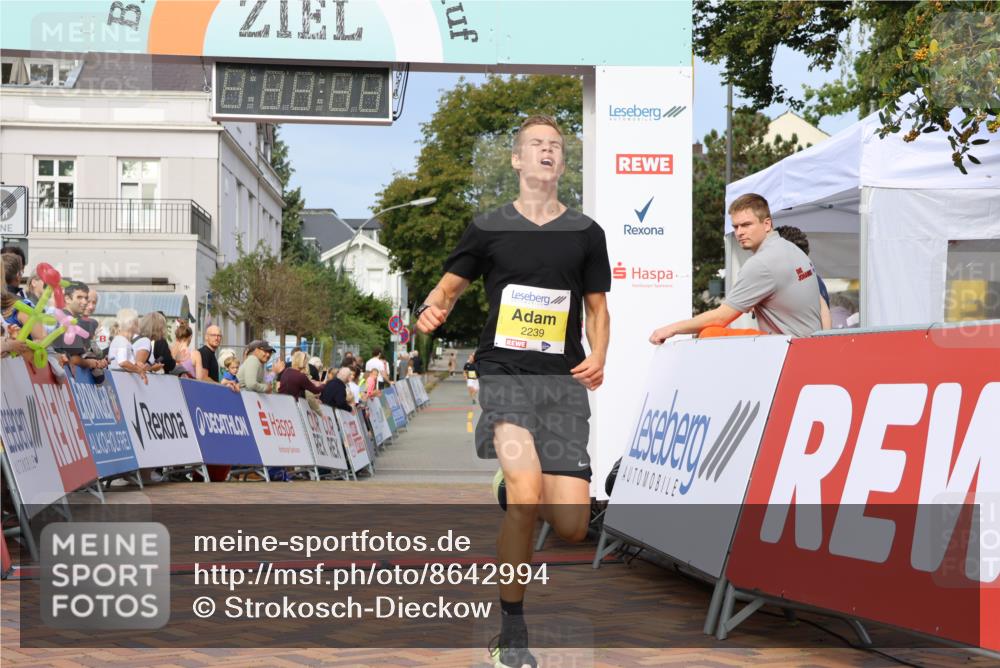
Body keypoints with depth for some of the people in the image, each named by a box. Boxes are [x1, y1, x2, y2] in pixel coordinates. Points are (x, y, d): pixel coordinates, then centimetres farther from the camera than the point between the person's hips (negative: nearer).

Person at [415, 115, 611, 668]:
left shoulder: (585, 233, 11)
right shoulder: (489, 228, 7)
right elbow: (449, 285, 14)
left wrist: (598, 358, -1)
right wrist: (432, 308, -9)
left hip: (562, 380, 2)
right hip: (504, 373, -2)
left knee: (571, 527, -6)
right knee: (527, 493, -25)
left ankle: (515, 487, 32)